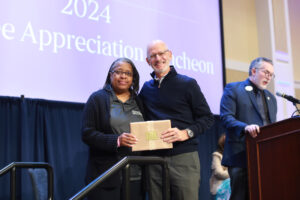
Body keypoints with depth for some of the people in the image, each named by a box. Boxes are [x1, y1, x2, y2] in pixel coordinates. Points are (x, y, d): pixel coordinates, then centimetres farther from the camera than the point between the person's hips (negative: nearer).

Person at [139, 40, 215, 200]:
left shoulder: (187, 84, 3)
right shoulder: (146, 88, 14)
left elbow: (207, 118, 2)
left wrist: (186, 133, -14)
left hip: (183, 157, -3)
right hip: (154, 159, 4)